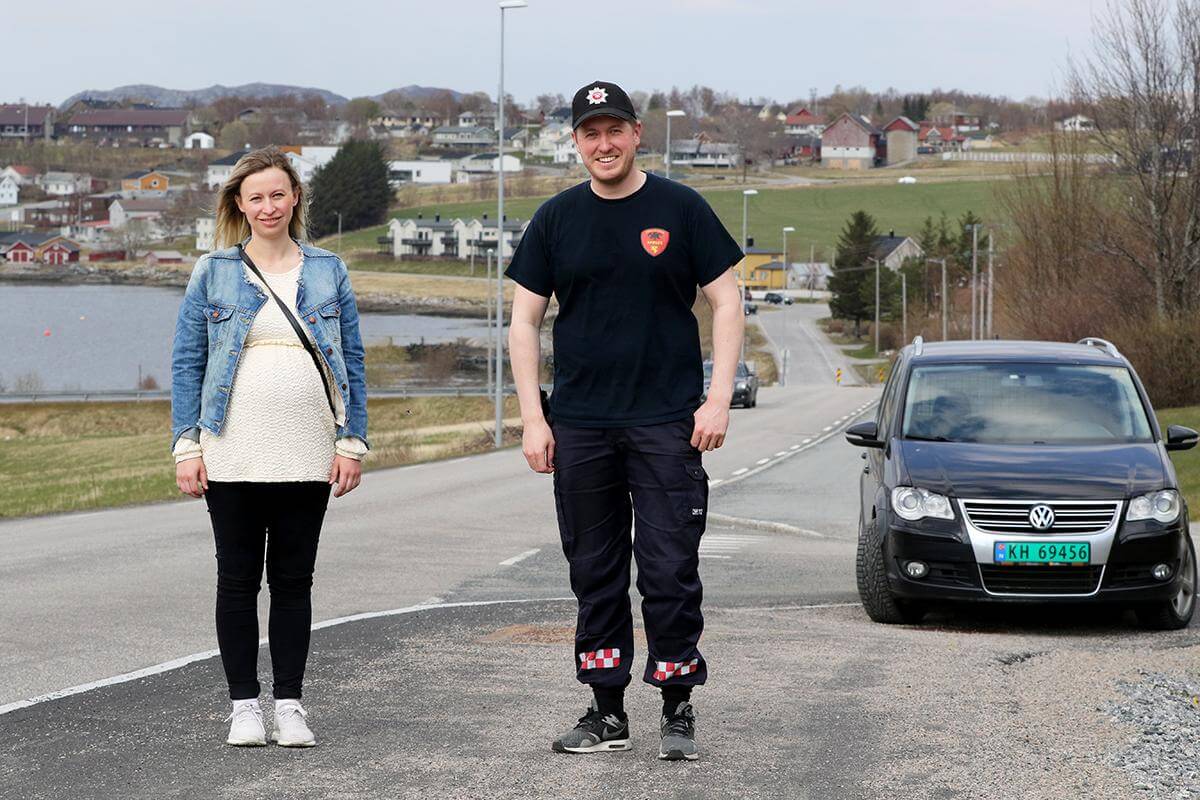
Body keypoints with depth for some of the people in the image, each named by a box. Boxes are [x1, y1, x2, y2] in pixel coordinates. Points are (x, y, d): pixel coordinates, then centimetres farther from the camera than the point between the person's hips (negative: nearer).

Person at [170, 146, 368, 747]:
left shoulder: (327, 271, 9)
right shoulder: (213, 274, 5)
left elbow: (352, 361, 9)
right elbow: (186, 362, 4)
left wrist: (352, 443, 1)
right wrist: (186, 447, -4)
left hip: (307, 457, 1)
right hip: (232, 457, -1)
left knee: (294, 580, 5)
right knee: (237, 579, 3)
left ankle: (289, 704, 11)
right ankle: (244, 705, 11)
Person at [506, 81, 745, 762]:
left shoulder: (680, 209, 1)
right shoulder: (557, 219, 8)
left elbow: (727, 303, 2)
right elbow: (525, 322, 10)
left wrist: (719, 400, -7)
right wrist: (532, 418, 1)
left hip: (667, 423, -3)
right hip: (579, 425, 3)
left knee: (670, 571, -6)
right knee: (595, 574, 8)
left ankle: (679, 712, 3)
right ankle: (607, 712, 15)